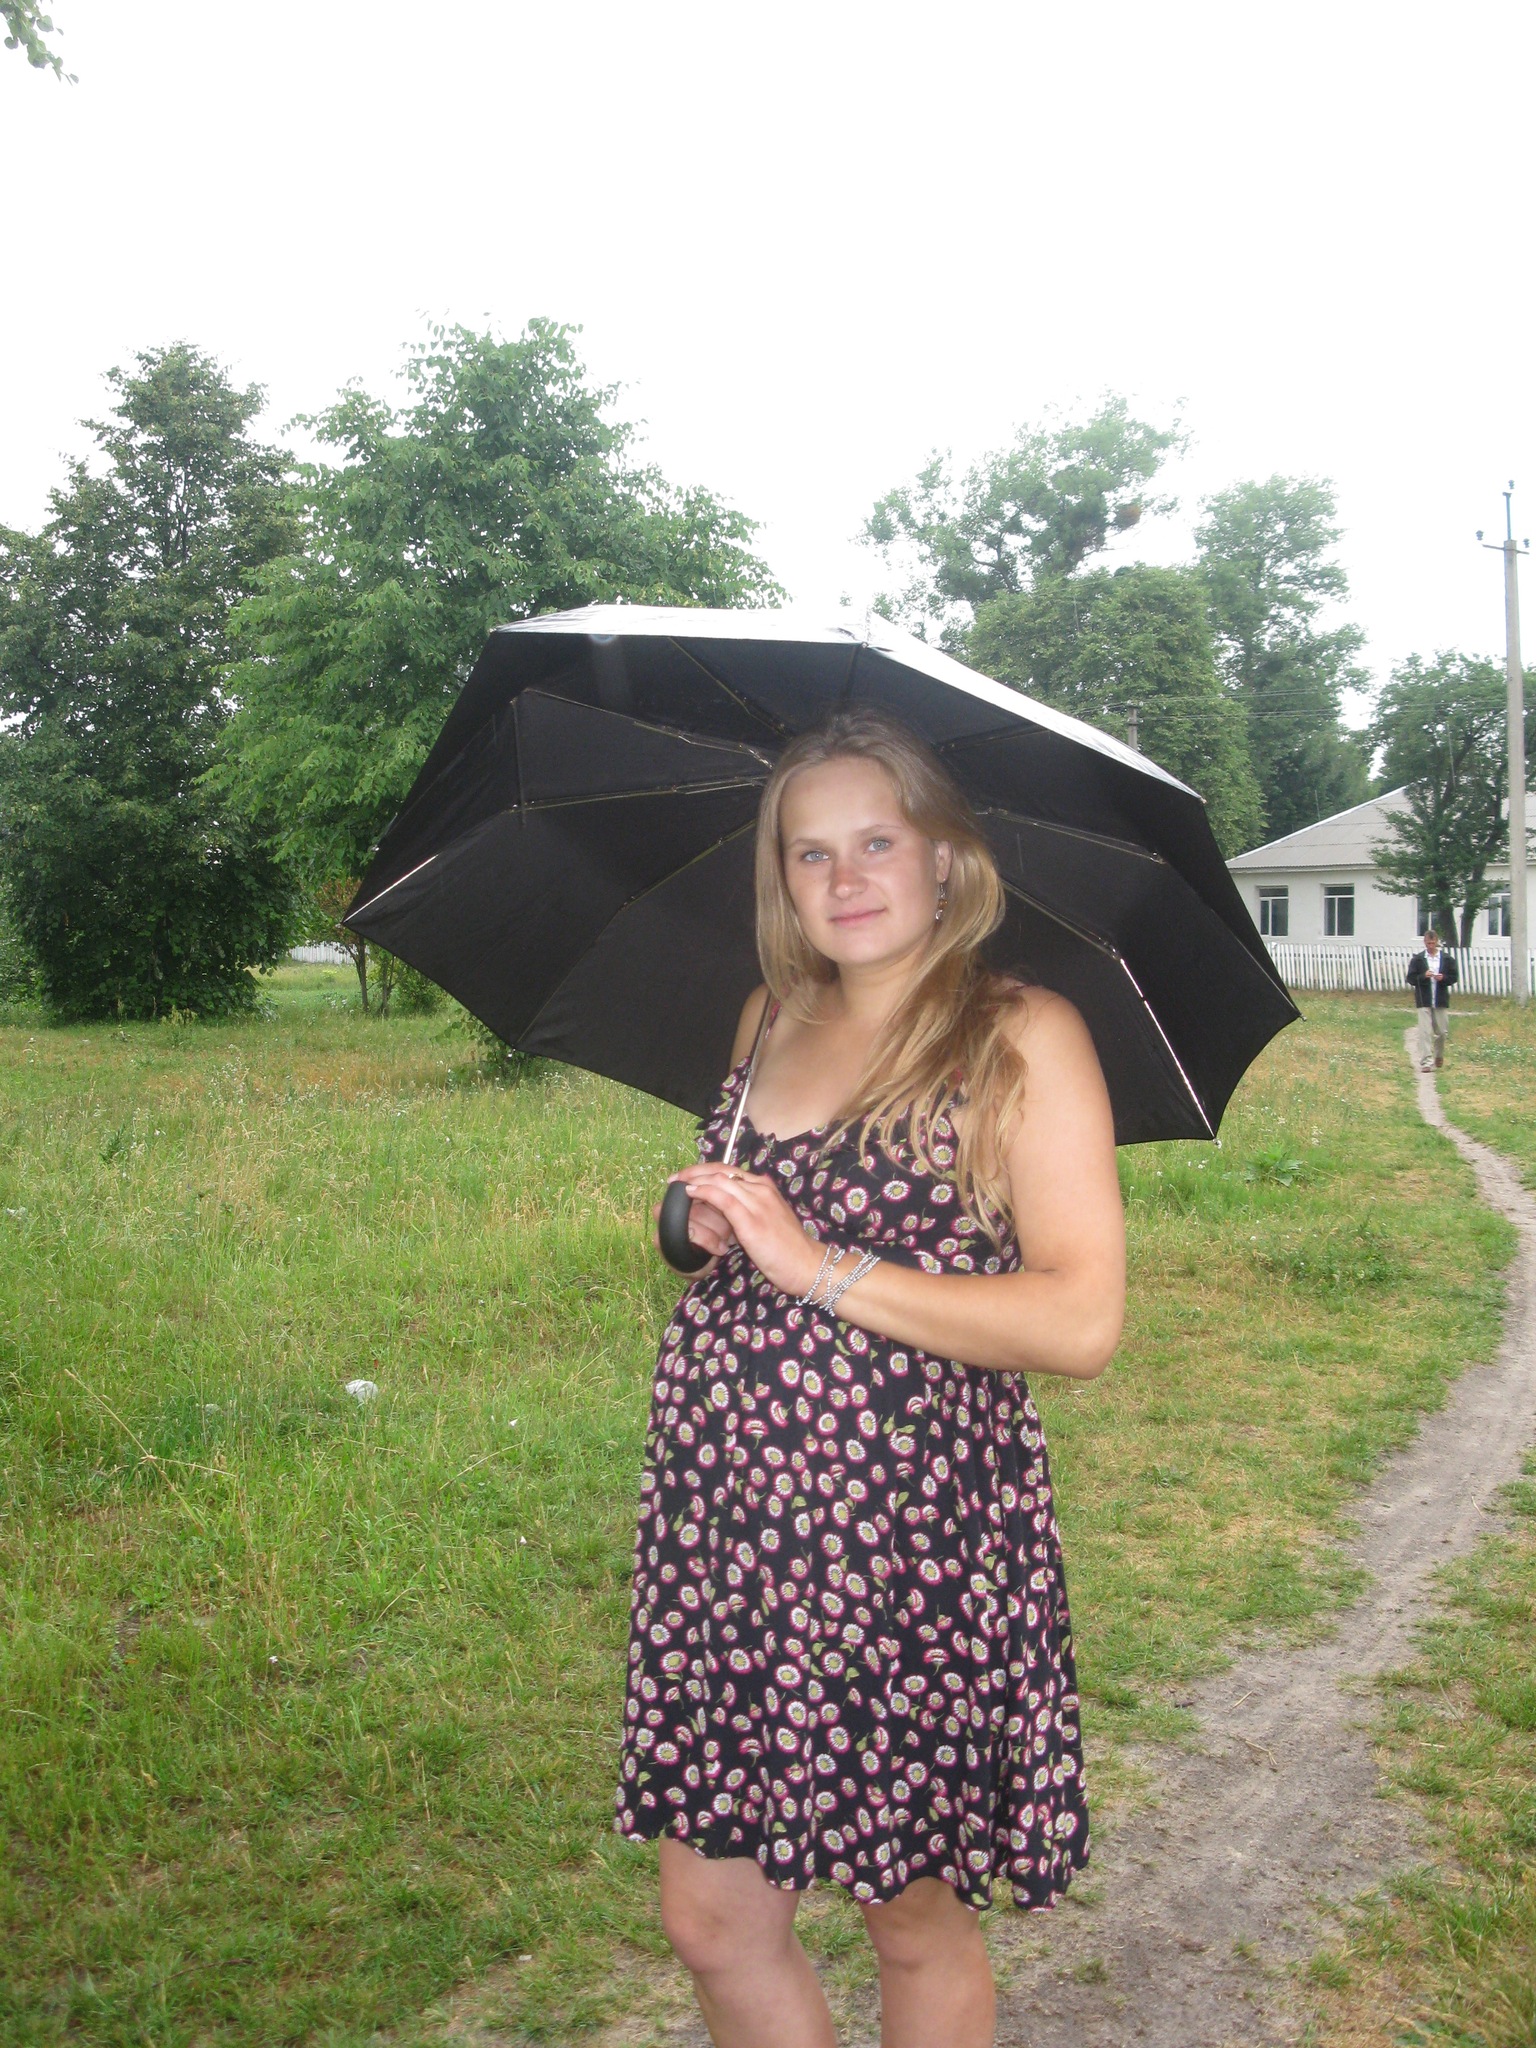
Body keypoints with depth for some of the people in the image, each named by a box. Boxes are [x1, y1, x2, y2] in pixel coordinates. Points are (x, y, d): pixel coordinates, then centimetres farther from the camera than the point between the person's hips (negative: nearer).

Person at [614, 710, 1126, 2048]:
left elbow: (1084, 1322, -16)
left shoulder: (1022, 1038, -7)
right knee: (711, 1918, 13)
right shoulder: (775, 1021, 11)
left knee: (913, 1919, 13)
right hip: (725, 1517, 6)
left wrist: (823, 1270, -19)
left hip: (910, 1532, -5)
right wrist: (711, 1224, 3)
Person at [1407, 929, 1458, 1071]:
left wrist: (1443, 978, -15)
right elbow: (1411, 978, 1)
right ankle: (1426, 1062, -11)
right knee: (1425, 1032, -9)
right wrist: (1423, 976, -18)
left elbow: (1453, 978, 5)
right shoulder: (1417, 959, 3)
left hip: (1441, 1000, 2)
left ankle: (1439, 1056, 34)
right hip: (1424, 1000, -2)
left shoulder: (1447, 959, 5)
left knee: (1441, 1031, 9)